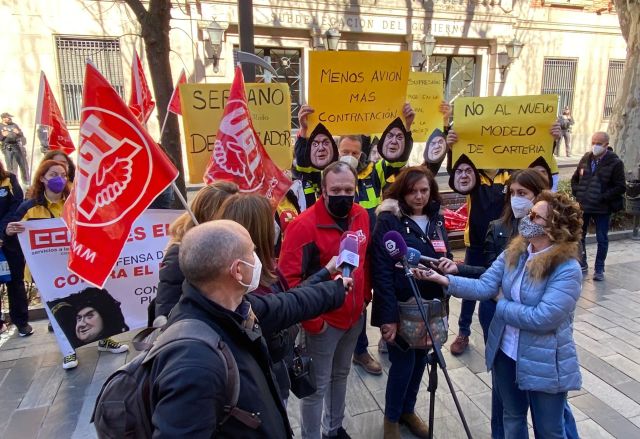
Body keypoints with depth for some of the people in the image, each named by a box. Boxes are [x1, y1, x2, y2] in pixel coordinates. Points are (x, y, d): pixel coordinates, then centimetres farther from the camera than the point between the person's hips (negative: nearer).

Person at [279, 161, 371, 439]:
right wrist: (311, 320, -20)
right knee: (317, 386, 8)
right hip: (324, 321, -7)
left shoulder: (361, 216, -1)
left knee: (340, 375, 25)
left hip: (355, 316, 7)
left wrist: (365, 297, 11)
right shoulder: (304, 225, -23)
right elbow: (289, 278, -23)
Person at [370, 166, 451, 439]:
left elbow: (446, 257, 15)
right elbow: (381, 271, -17)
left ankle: (408, 410, 41)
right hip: (400, 307, -6)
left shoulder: (436, 219, 5)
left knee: (420, 359, 16)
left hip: (429, 307, 6)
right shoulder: (389, 220, -14)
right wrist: (389, 315, -20)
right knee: (403, 362, 2)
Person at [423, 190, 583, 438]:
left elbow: (541, 318, -28)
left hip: (545, 364, -5)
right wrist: (442, 279, -23)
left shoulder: (568, 269, -24)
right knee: (512, 417, 27)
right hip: (506, 354, 6)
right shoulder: (513, 252, -5)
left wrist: (502, 304, -15)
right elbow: (484, 286, -10)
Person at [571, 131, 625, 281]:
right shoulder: (586, 158, 4)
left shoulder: (615, 163, -9)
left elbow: (621, 187, -10)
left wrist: (603, 198, -16)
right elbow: (575, 178, 15)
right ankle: (582, 265, 27)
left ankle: (599, 269, 19)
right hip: (582, 206, 4)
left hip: (602, 209, -4)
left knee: (602, 240, 7)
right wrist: (577, 193, 2)